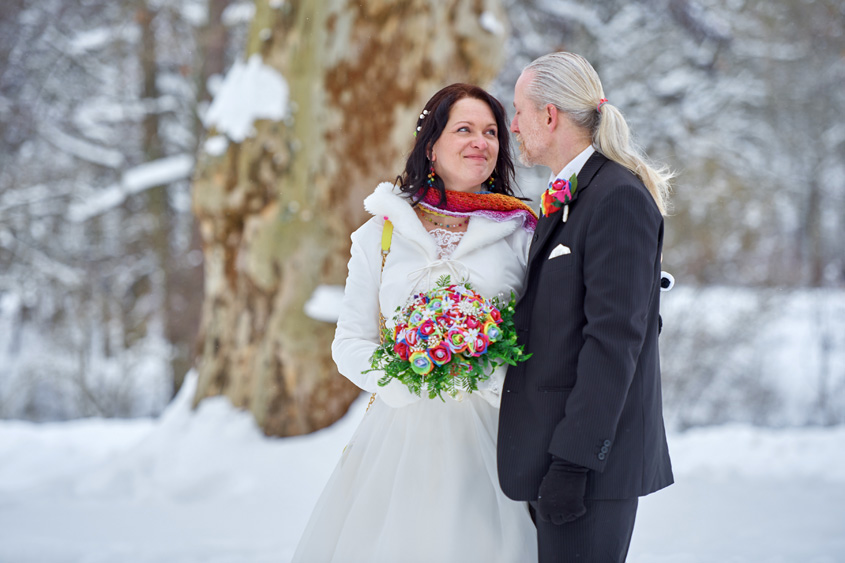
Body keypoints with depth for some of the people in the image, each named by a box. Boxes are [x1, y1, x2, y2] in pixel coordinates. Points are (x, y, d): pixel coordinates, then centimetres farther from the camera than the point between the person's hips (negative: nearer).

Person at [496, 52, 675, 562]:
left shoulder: (619, 197, -13)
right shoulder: (565, 198, 17)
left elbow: (615, 335, -19)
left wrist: (574, 458, -22)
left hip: (594, 460, -9)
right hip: (555, 445, 9)